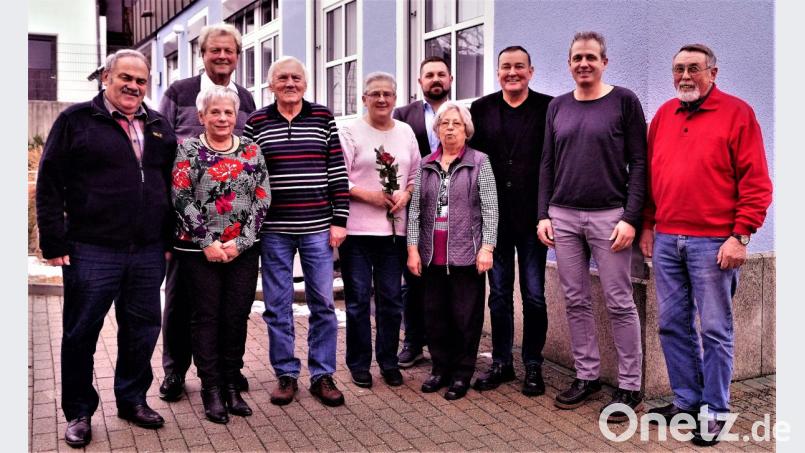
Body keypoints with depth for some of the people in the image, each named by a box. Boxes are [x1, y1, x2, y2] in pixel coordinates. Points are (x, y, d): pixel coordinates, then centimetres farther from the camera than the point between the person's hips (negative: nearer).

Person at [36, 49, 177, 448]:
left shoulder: (158, 126, 13)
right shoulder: (76, 119, 0)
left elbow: (171, 185, 17)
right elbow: (49, 183, -2)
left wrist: (169, 238, 11)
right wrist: (54, 242, -7)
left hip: (148, 252, 4)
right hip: (91, 251, -4)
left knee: (142, 331, 12)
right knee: (81, 333, 7)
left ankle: (133, 399, 30)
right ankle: (78, 412, 22)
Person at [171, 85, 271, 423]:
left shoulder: (251, 150, 6)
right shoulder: (189, 150, 0)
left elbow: (262, 198, 2)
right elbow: (181, 198, -7)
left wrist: (241, 242, -7)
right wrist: (208, 243, -12)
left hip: (244, 251, 2)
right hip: (199, 250, -2)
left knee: (237, 316, 6)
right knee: (206, 317, 3)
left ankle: (232, 386, 19)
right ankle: (211, 389, 14)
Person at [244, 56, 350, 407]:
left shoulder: (324, 119, 4)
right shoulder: (256, 123, 3)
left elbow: (337, 172, 3)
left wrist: (339, 220, -2)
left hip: (318, 227, 0)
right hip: (274, 230, 0)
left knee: (322, 303, 6)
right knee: (277, 306, 7)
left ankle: (322, 375, 18)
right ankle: (286, 375, 21)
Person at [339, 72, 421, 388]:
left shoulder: (406, 132, 11)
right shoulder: (351, 132, -3)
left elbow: (415, 175, 15)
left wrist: (406, 194, -4)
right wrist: (369, 195, -16)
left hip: (394, 229, 4)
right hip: (357, 229, -4)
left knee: (391, 299, 10)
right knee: (358, 299, 4)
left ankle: (388, 361, 23)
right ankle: (359, 364, 17)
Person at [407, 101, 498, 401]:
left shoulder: (479, 162, 1)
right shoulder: (426, 165, 10)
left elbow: (490, 208, -3)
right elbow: (415, 209, 9)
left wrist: (487, 247, -10)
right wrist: (413, 248, 3)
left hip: (466, 253, -3)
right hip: (432, 255, 4)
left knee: (466, 315, 3)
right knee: (434, 313, 10)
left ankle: (462, 373, 17)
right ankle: (440, 367, 25)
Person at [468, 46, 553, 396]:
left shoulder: (548, 108, 0)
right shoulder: (481, 109, 7)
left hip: (532, 217, -2)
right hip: (494, 217, 3)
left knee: (534, 295, 5)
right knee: (499, 294, 11)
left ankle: (533, 364, 19)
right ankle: (501, 362, 24)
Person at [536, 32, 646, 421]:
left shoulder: (624, 101, 0)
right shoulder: (557, 107, 12)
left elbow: (638, 164, -4)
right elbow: (547, 164, 13)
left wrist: (630, 217, -11)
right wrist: (544, 214, 5)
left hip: (609, 216, -4)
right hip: (564, 217, 4)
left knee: (619, 303, 0)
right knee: (576, 302, 8)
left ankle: (630, 386, 10)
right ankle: (587, 375, 21)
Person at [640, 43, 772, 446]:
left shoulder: (737, 113, -2)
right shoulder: (663, 115, 13)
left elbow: (755, 181, -7)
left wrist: (740, 235, -12)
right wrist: (647, 226, 12)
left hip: (712, 242, -5)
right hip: (665, 240, 5)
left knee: (715, 330, 2)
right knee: (673, 325, 11)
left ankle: (715, 411, 14)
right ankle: (686, 399, 24)